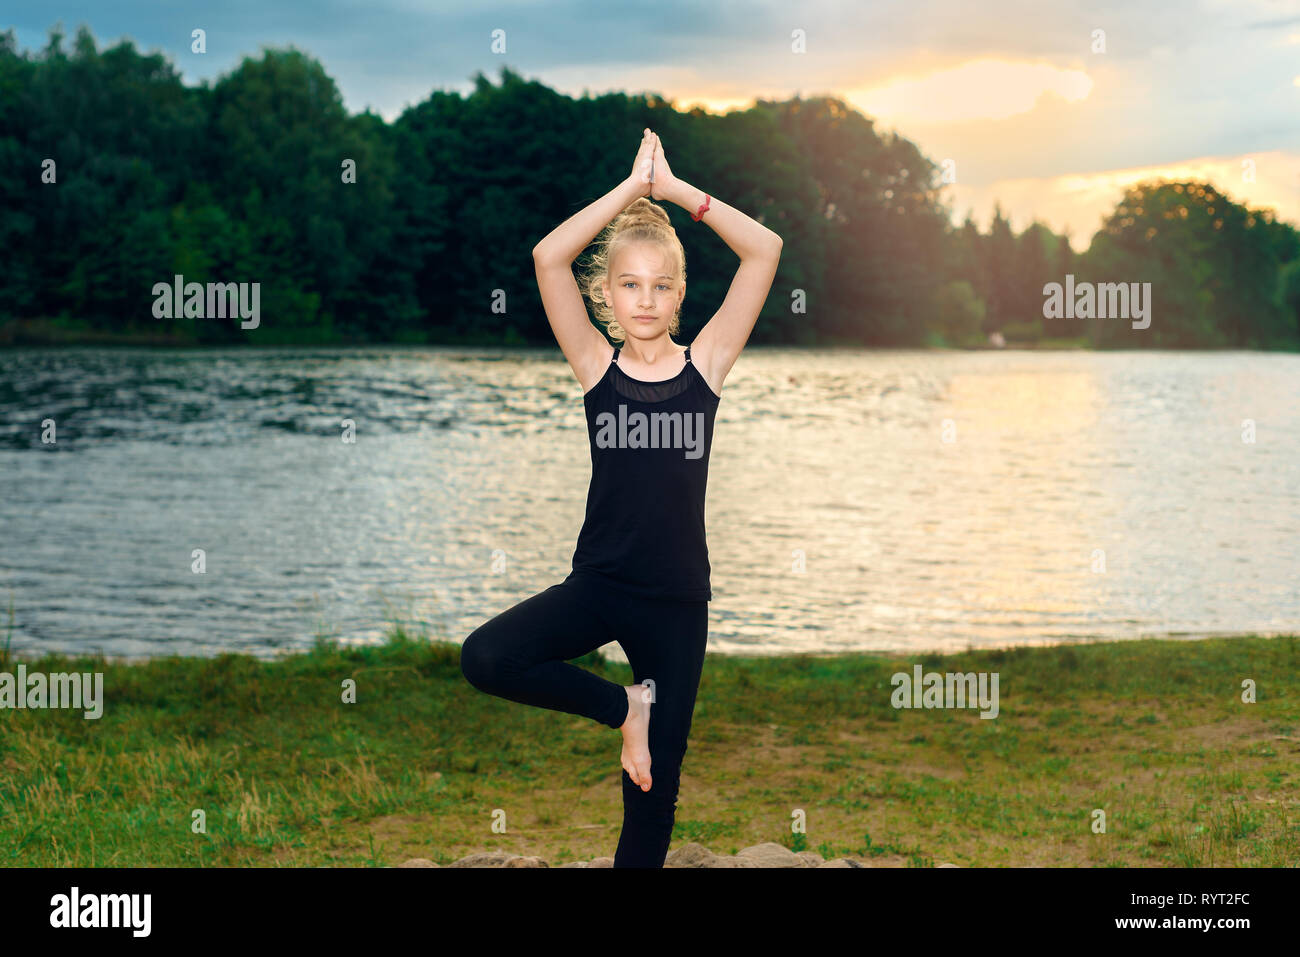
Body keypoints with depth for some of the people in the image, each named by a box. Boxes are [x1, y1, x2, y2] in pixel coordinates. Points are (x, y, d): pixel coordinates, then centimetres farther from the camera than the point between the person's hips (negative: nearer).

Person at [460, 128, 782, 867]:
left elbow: (765, 250, -8)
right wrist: (632, 187, -11)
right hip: (598, 584, 0)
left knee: (654, 790, 6)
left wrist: (674, 188, -8)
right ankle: (625, 706, -2)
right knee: (486, 658, -26)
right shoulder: (597, 366, -1)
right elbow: (549, 257, -13)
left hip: (677, 599, 0)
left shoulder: (705, 364, -1)